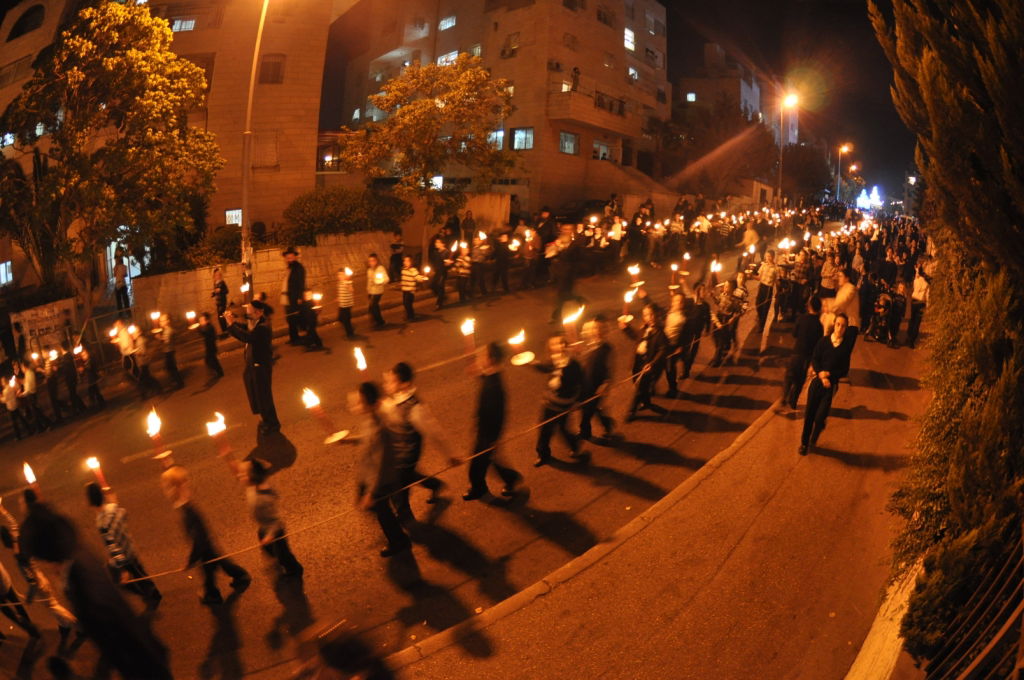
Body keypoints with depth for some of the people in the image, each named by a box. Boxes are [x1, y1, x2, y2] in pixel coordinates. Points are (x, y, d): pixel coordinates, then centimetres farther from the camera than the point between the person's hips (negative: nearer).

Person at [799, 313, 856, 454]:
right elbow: (814, 360, -2)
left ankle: (813, 440, 19)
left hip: (831, 385, -1)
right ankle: (804, 443, 21)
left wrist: (829, 374, -12)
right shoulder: (823, 341, 1)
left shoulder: (846, 346, 0)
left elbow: (844, 371, 2)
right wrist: (821, 374, -16)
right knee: (809, 414, 3)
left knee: (820, 416, -9)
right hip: (817, 381, 1)